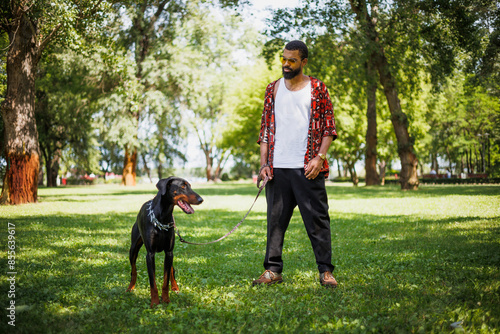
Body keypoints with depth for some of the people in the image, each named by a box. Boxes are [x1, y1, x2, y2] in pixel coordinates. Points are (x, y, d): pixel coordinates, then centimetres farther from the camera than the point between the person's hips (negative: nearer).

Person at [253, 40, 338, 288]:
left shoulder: (317, 88, 5)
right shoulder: (273, 89, 13)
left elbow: (329, 126, 2)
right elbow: (265, 128, 13)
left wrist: (319, 158, -10)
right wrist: (264, 163, 4)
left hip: (307, 168, -3)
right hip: (278, 168, 3)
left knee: (317, 219, -1)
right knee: (275, 219, 6)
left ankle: (325, 271, 7)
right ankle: (273, 270, 14)